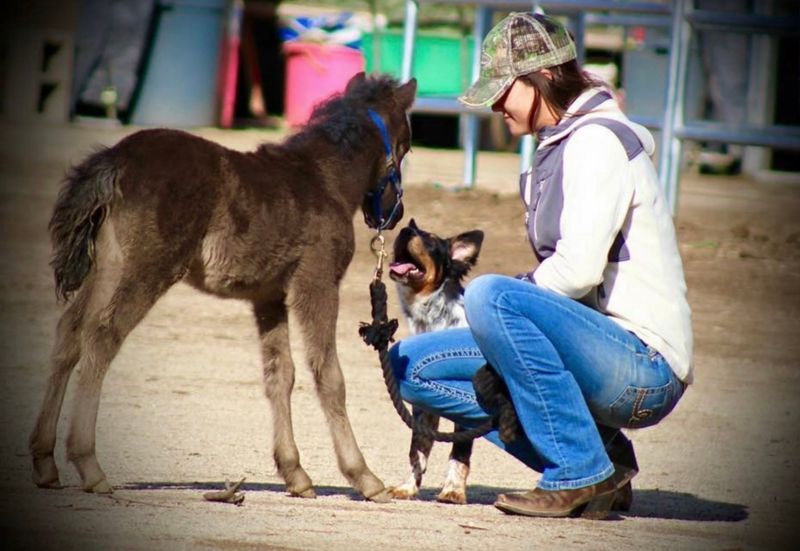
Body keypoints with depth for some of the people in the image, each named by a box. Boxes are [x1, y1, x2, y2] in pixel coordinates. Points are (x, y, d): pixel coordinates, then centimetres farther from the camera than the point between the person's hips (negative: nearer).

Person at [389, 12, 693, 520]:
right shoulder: (562, 145, 18)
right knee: (413, 365, 6)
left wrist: (501, 301, -7)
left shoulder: (598, 140, -11)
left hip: (643, 364, -10)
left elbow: (579, 269, -22)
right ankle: (601, 461, 1)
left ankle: (582, 470, -18)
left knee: (489, 296, -29)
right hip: (604, 357, 10)